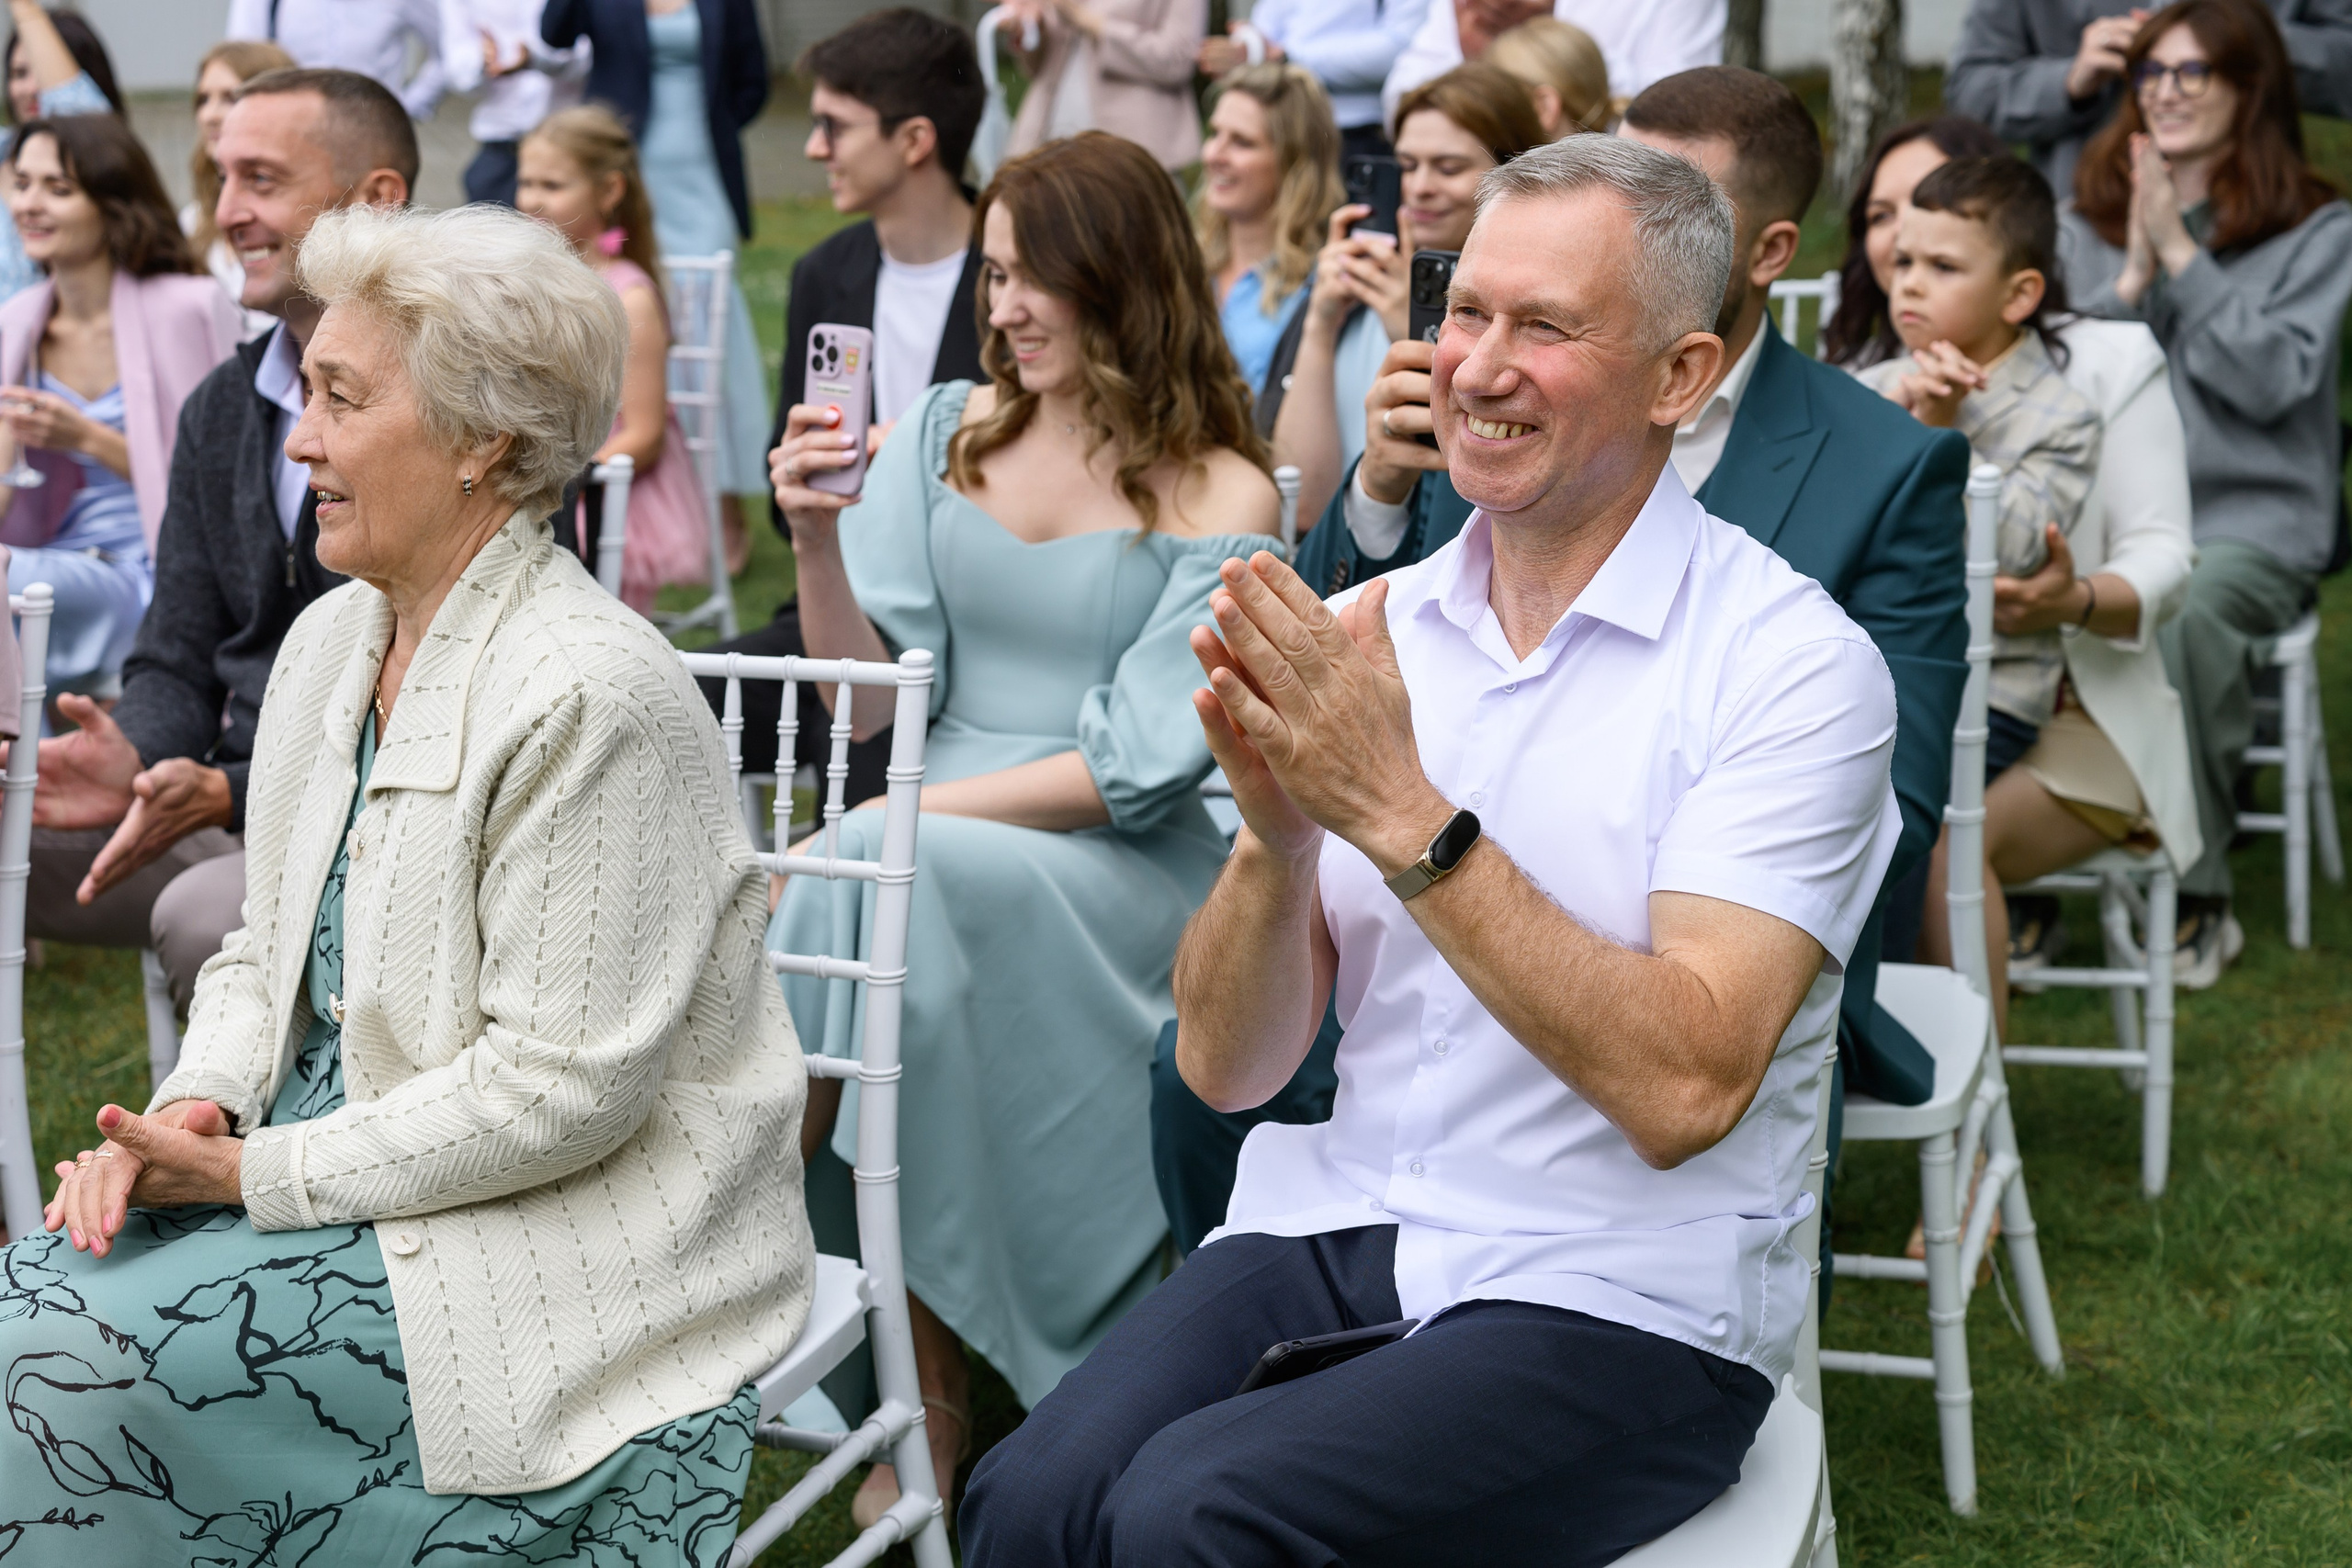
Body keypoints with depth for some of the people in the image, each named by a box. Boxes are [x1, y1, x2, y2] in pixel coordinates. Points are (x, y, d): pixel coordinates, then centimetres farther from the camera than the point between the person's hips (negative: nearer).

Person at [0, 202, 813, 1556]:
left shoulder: (589, 692, -20)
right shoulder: (331, 638, 9)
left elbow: (561, 1085, -22)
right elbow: (268, 952, 17)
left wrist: (259, 1172, -17)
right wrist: (193, 1111, -4)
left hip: (552, 1236, -8)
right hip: (335, 1175, 8)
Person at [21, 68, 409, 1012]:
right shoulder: (220, 412, 14)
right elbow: (178, 659, 15)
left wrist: (228, 793, -24)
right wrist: (137, 760, -9)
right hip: (236, 805, 7)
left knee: (205, 916, -35)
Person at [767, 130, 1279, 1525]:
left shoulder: (1221, 499, -3)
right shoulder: (946, 432, 10)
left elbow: (1136, 772, -10)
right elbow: (866, 703, 5)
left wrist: (908, 811, -18)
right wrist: (818, 542, -12)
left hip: (1124, 873, -4)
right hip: (936, 839, 4)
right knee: (870, 872, -30)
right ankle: (925, 1391, -19)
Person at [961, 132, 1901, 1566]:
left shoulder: (1792, 663, -8)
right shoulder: (1361, 633, 6)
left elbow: (1686, 1086, -19)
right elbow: (1230, 1067, 4)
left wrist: (1401, 811, -21)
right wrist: (1279, 834, -16)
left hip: (1623, 1301, -4)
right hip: (1340, 1227, 4)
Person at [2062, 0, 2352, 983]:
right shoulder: (2090, 225, 19)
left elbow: (2273, 379, -6)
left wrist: (2181, 256, -7)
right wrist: (2132, 276, -5)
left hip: (2253, 516, -3)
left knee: (2183, 612, -38)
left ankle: (2197, 897, -26)